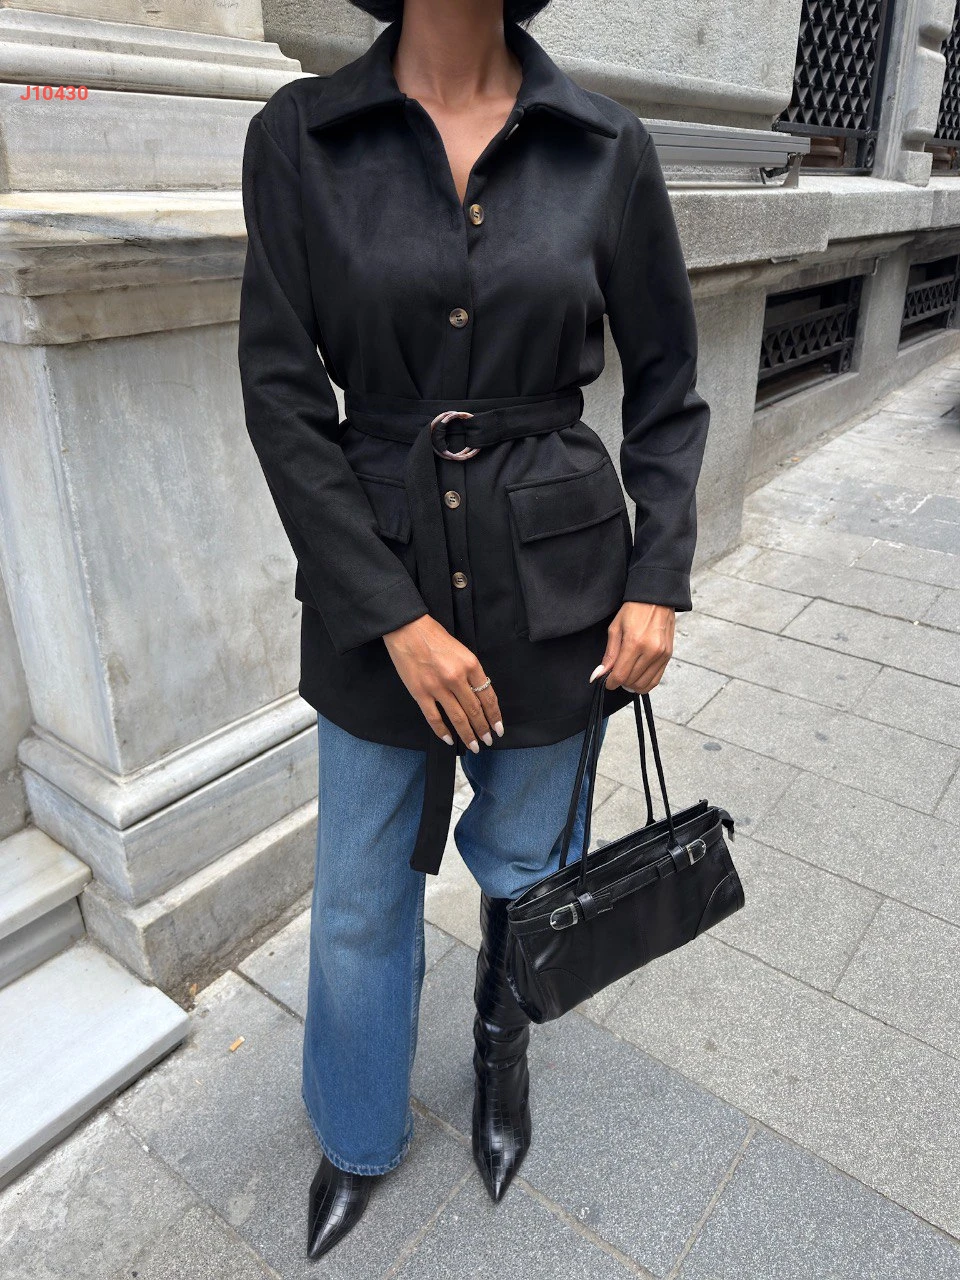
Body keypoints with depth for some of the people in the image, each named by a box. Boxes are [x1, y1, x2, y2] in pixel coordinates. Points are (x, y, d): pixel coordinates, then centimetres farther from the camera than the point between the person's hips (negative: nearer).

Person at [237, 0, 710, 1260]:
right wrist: (395, 615, -13)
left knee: (525, 870, 18)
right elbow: (282, 395, -8)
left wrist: (656, 581, -5)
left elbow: (667, 385, 5)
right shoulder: (298, 137, -4)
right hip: (376, 585, 0)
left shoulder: (607, 147, -1)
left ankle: (504, 1049, 54)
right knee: (362, 898, 14)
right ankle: (362, 1137, 46)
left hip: (555, 582, 1)